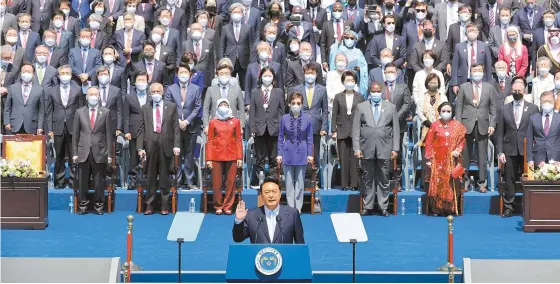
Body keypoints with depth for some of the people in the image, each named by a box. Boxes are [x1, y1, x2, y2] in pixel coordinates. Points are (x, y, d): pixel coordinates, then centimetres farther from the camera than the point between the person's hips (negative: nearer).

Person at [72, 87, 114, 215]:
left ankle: (98, 205, 12)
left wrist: (110, 154, -2)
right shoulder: (79, 112, 6)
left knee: (99, 181, 3)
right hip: (84, 152, 1)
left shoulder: (105, 112, 3)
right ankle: (83, 205, 14)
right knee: (83, 181, 5)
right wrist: (74, 153, 1)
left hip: (99, 152, -1)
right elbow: (75, 133, 6)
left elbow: (109, 134, 2)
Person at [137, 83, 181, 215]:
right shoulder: (145, 108, 8)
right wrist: (140, 147, -4)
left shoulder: (171, 107, 5)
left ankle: (165, 206, 11)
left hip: (166, 146, -1)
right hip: (150, 146, 1)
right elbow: (141, 129, 4)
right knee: (150, 178, 6)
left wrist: (176, 145, -7)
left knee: (165, 178, 5)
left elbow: (176, 128, 2)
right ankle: (149, 205, 12)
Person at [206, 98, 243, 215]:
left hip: (232, 157, 1)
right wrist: (208, 159, -2)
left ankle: (228, 206, 11)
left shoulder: (235, 121, 6)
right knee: (217, 183, 2)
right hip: (217, 156, -1)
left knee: (231, 183, 2)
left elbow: (239, 140, 6)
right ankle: (218, 206, 13)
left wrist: (240, 158, 0)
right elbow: (210, 141, 3)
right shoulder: (213, 122, 5)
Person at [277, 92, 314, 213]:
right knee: (289, 182, 6)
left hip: (301, 153, 0)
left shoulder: (307, 119, -5)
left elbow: (310, 138, 1)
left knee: (300, 181, 8)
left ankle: (298, 207, 15)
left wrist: (310, 154, -1)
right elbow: (280, 138, 2)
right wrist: (279, 154, -1)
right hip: (288, 153, 0)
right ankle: (290, 206, 13)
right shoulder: (284, 118, -4)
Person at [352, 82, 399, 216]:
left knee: (384, 179, 2)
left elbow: (396, 129, 6)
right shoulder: (361, 107, 7)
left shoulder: (391, 107, 9)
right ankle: (367, 206, 11)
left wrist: (395, 149, -1)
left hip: (384, 149, 0)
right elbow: (356, 129, 4)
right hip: (367, 149, 0)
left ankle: (383, 207, 8)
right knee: (367, 179, 5)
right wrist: (356, 148, -4)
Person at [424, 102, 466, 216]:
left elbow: (462, 140, 9)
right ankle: (438, 209, 5)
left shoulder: (458, 125, 4)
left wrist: (458, 150, -10)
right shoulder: (435, 125, 1)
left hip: (452, 160, 1)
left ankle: (451, 209, 7)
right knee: (438, 184, -1)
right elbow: (429, 142, 1)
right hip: (438, 160, -1)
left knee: (451, 184, 1)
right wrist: (429, 158, -3)